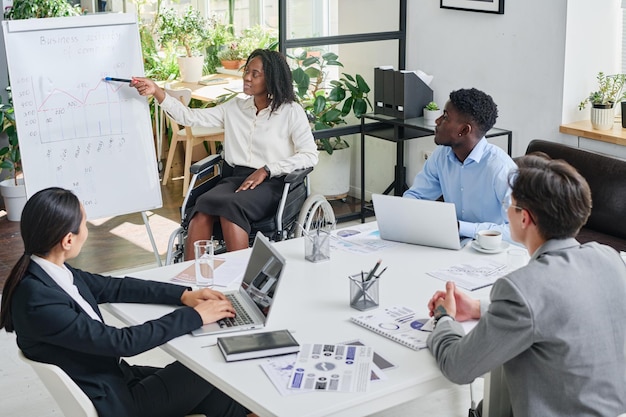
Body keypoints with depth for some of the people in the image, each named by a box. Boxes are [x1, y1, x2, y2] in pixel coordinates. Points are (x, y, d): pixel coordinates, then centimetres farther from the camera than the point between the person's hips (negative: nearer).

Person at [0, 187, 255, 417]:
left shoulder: (47, 270, -4)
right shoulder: (38, 304, -30)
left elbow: (113, 287, 8)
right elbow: (123, 342, -26)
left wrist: (182, 295, -1)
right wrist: (195, 316, -18)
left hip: (115, 377, 8)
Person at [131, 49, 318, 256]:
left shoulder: (291, 111, 3)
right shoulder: (234, 107, 17)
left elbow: (310, 155, -5)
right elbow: (189, 117, 12)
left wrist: (266, 170, -13)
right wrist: (156, 91, 1)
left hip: (272, 183, -4)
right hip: (236, 178, 4)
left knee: (230, 206, -35)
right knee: (203, 206, -29)